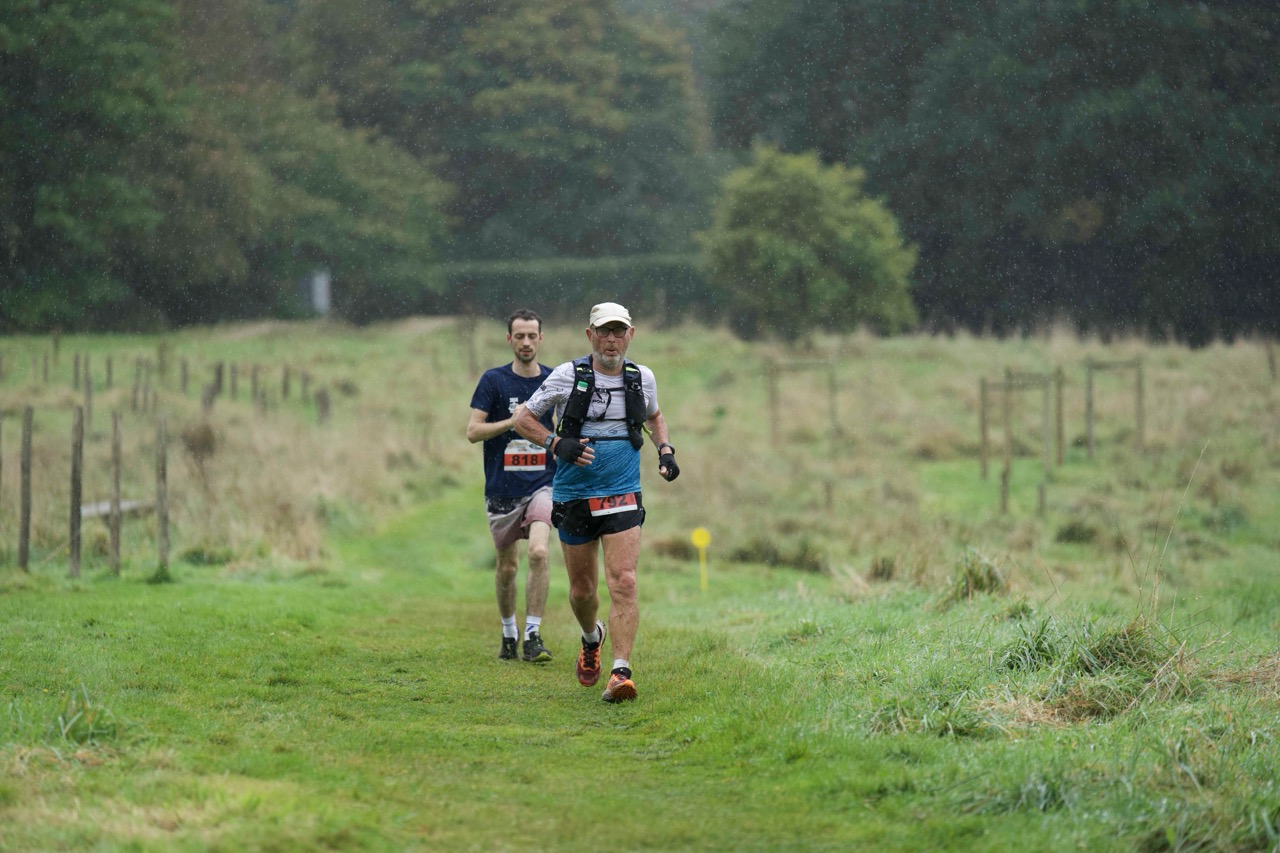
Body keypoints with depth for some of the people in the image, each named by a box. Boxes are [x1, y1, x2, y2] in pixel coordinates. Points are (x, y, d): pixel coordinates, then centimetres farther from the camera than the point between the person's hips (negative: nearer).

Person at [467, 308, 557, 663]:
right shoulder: (494, 380, -1)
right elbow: (473, 431, -6)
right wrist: (512, 421, -18)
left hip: (542, 484, 0)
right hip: (502, 490, 0)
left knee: (538, 552, -20)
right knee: (508, 566, 7)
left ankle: (533, 635, -15)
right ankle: (508, 632, 29)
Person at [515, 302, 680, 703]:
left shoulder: (642, 378, 5)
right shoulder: (567, 376, -5)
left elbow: (654, 416, 27)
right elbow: (523, 419, 2)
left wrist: (666, 451, 9)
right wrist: (557, 444, -15)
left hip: (623, 496, 1)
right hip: (573, 497, -1)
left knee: (624, 583, -16)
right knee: (582, 589, 10)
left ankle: (620, 673, -19)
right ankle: (592, 638, 43)